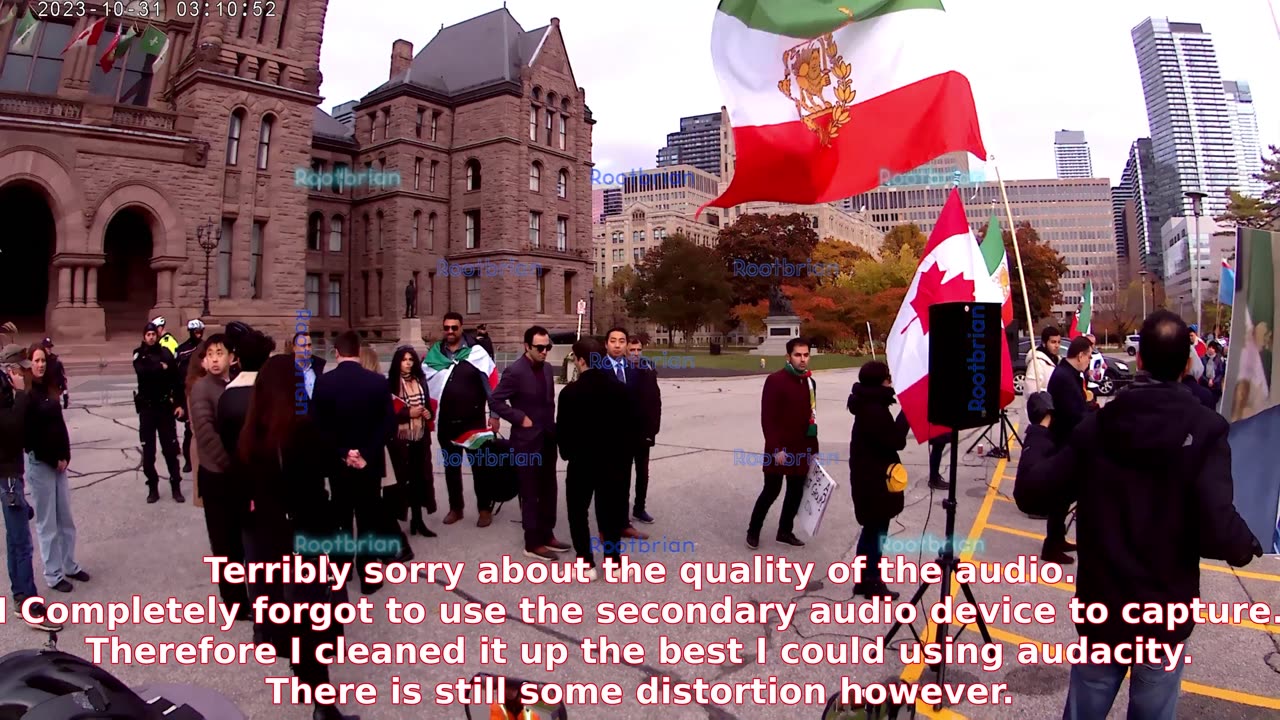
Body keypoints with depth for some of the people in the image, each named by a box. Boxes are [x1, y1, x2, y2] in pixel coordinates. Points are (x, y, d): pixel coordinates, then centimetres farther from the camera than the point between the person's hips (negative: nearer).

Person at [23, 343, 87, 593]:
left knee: (66, 518, 14)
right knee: (47, 521, 4)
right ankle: (53, 574, 14)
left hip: (57, 460, 7)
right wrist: (53, 458, -10)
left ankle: (69, 565, 26)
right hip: (38, 462, -6)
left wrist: (64, 455, 1)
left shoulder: (49, 389, 7)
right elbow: (28, 432, -15)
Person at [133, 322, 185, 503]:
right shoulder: (139, 354, 1)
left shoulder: (166, 353, 0)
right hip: (146, 407, 1)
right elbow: (142, 371, -23)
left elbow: (176, 379, -3)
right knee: (148, 450, 6)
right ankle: (153, 487, 16)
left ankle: (176, 487, 10)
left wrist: (179, 404, -8)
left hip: (165, 406, -1)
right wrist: (160, 368, -15)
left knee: (170, 448, 3)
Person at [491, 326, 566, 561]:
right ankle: (533, 544, 11)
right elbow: (496, 401, -16)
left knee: (549, 491, 14)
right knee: (530, 494, 2)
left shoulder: (547, 369, 8)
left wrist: (551, 424, 8)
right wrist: (520, 419, -16)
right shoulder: (515, 371, -15)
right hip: (527, 441, -7)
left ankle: (547, 535, 28)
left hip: (547, 439, 7)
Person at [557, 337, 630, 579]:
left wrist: (568, 454, 9)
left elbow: (562, 430, -8)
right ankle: (613, 560, 19)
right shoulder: (619, 389, -4)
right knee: (609, 511, 13)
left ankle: (586, 564, 10)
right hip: (613, 460, 4)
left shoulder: (570, 391, -14)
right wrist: (620, 453, 12)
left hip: (582, 461, -4)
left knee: (577, 512, 10)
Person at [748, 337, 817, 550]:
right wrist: (776, 448, -21)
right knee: (771, 491, 1)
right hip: (780, 449, -7)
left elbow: (811, 417, 15)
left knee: (796, 492, 12)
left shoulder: (810, 383, 9)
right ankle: (753, 531, 18)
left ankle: (785, 531, 29)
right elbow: (767, 418, -17)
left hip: (801, 450, 7)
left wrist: (813, 449, 14)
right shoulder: (775, 380, -13)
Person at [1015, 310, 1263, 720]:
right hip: (1166, 613, -1)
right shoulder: (1203, 431, -15)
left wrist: (1041, 434, 9)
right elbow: (1218, 531, -24)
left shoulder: (1098, 425, -8)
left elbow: (1031, 494, -8)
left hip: (1100, 607, 2)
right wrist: (1247, 546, -1)